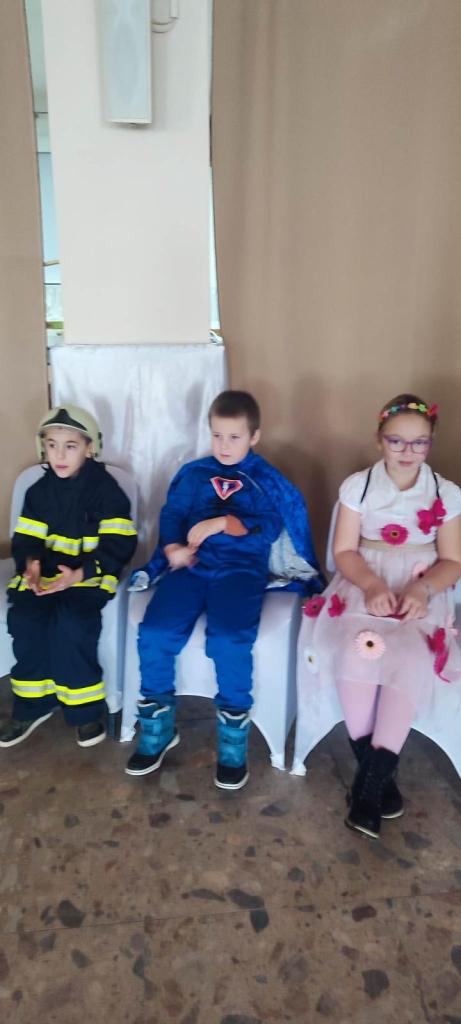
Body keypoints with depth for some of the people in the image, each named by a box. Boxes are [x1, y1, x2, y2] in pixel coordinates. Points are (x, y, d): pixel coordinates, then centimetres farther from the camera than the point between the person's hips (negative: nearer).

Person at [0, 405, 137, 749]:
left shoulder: (106, 490, -5)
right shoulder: (39, 490, 10)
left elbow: (118, 546, -11)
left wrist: (80, 573, -24)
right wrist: (31, 563, -15)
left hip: (91, 574, -4)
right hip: (44, 573, 4)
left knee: (72, 619, -31)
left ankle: (85, 708, -12)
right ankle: (33, 704, -4)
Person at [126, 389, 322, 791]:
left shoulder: (267, 480, 10)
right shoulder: (192, 473, 18)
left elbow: (268, 528, -4)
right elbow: (171, 515, 11)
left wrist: (223, 523, -18)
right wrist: (173, 549, -9)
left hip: (241, 568, -3)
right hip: (192, 565, 3)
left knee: (229, 640, -29)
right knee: (154, 633, -20)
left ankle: (234, 740, -6)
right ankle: (158, 729, 3)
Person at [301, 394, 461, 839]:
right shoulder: (358, 485, 3)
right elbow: (344, 552, 0)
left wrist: (422, 589, -17)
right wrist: (372, 586, -19)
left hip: (421, 592, 1)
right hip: (365, 585, 0)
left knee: (412, 656, -29)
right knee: (355, 647, -30)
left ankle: (370, 778, -20)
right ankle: (375, 769, -11)